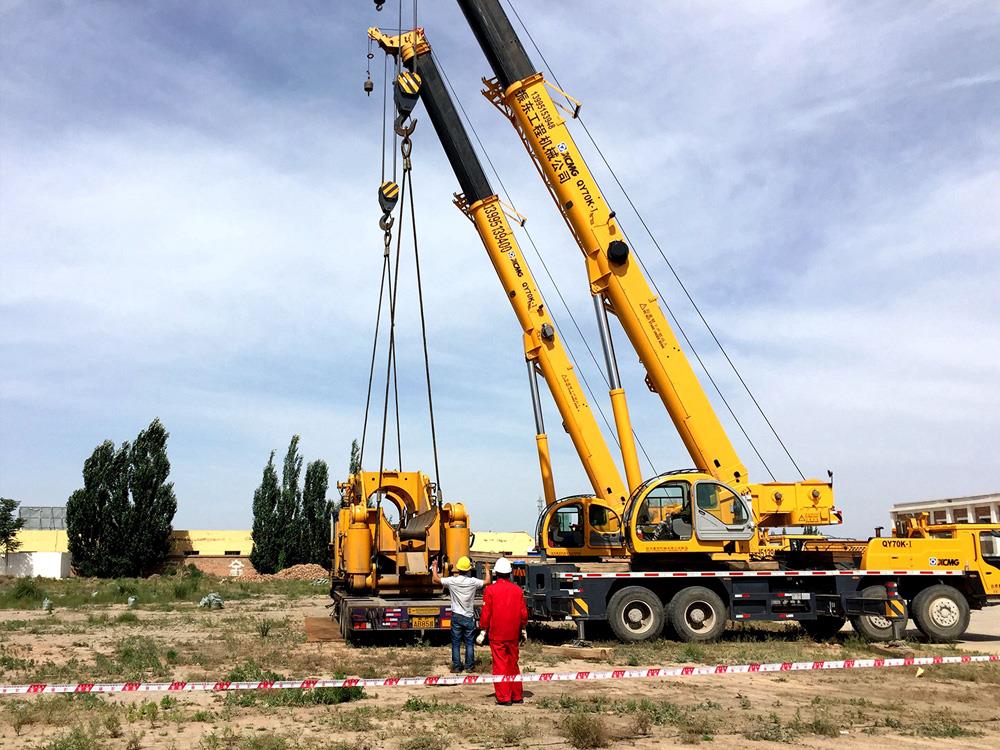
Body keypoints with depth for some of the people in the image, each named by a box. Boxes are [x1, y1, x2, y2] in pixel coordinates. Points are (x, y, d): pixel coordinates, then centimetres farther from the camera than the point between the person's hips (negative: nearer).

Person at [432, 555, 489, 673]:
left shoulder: (452, 581, -13)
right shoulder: (473, 582, -12)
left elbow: (436, 579, 0)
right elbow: (487, 582, 3)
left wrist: (435, 567, 16)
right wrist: (487, 570, 19)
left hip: (456, 616, 0)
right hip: (469, 617, 0)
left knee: (456, 643, 9)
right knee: (469, 643, 11)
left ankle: (456, 666, 13)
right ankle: (469, 666, 15)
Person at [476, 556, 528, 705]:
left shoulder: (491, 590, -9)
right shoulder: (518, 590, 3)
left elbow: (486, 613, -8)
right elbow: (523, 613, 7)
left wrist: (483, 631, 0)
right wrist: (523, 630, 19)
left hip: (496, 634, -4)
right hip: (513, 635, 4)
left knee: (500, 665, 2)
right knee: (513, 664, 15)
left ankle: (504, 698, 3)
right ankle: (517, 696, 21)